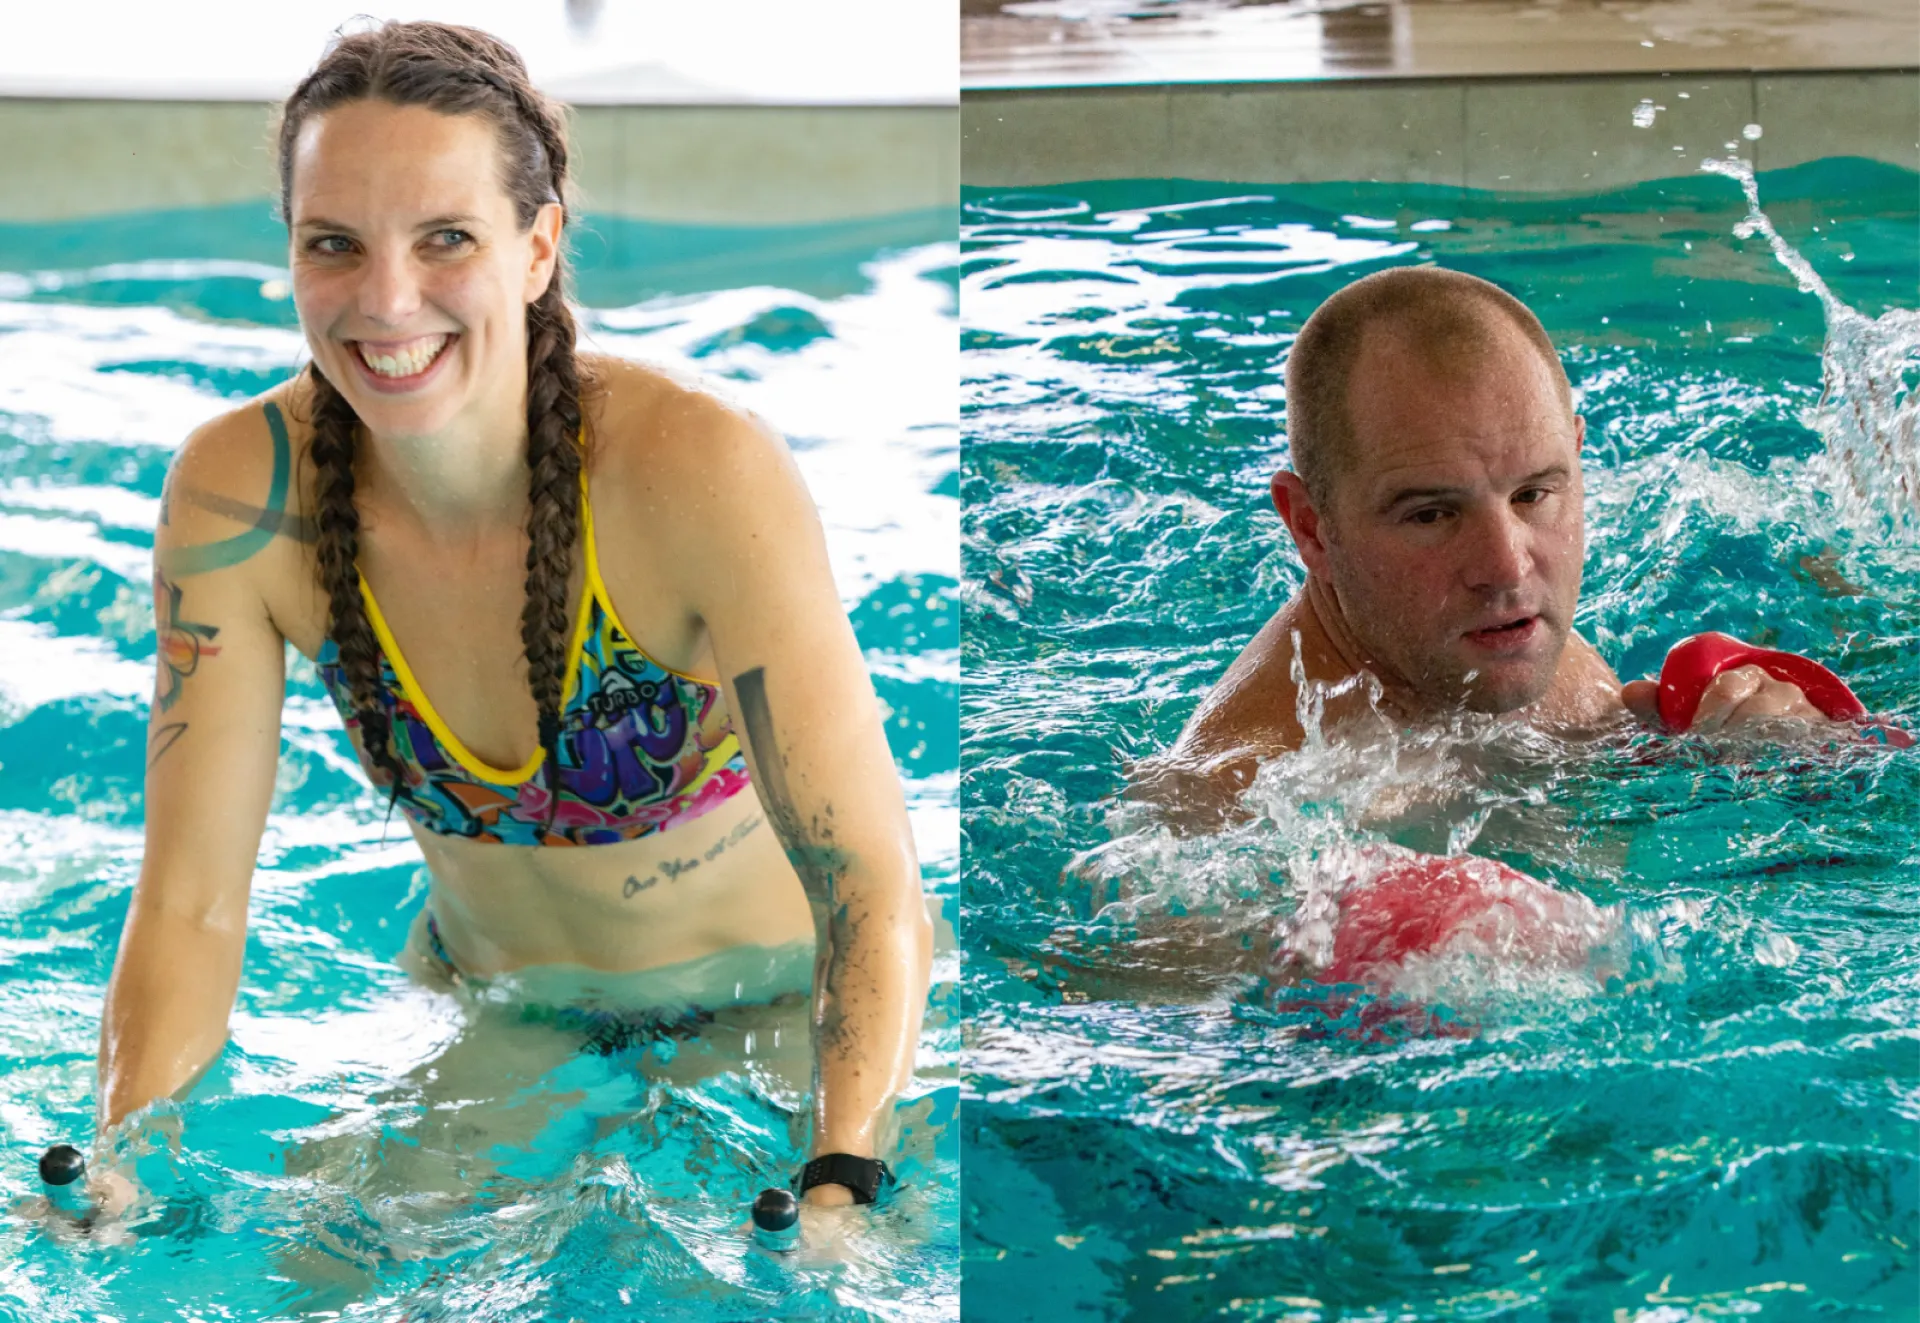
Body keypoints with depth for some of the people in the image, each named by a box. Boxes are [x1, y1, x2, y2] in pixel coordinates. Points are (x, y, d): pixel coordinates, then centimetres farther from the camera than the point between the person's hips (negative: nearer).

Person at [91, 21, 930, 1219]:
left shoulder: (699, 470, -28)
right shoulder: (240, 497, -18)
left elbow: (870, 883, -29)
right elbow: (190, 905, -14)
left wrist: (837, 1196, -44)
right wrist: (119, 1183, -30)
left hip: (773, 1005, -3)